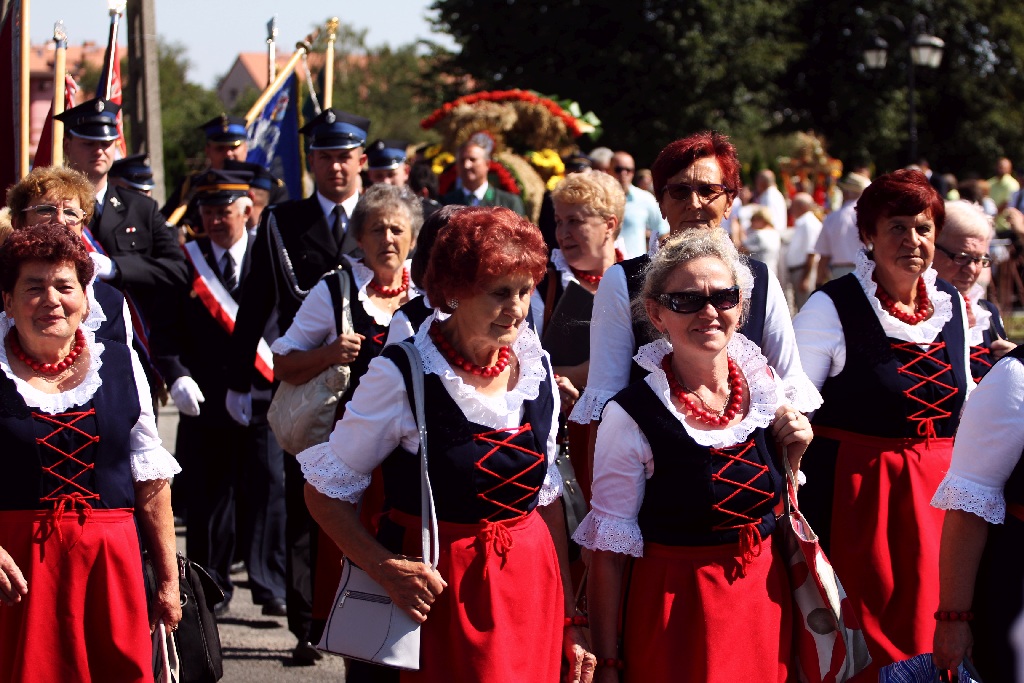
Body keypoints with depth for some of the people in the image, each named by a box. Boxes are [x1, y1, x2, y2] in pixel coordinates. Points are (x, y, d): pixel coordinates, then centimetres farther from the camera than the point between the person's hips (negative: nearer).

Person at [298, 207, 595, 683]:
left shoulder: (535, 368, 3)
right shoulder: (402, 375, -13)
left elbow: (546, 495, 11)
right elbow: (325, 492, -8)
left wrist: (569, 618, 10)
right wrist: (385, 567, -23)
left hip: (529, 586, 5)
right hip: (436, 591, -4)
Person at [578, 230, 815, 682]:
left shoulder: (766, 390, 0)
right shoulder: (631, 417, -16)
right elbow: (609, 548, -12)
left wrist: (791, 454, -5)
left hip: (764, 599, 5)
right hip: (674, 607, -5)